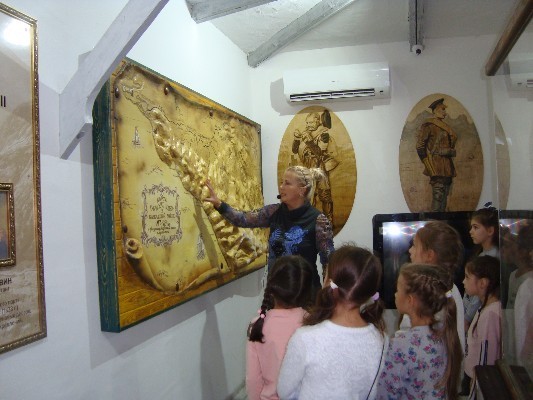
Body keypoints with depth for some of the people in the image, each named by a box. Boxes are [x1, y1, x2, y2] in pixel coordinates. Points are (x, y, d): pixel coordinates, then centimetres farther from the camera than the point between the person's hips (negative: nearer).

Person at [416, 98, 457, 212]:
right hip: (437, 168, -9)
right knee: (438, 197, -12)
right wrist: (427, 163, -13)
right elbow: (420, 146, -13)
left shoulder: (444, 126, 20)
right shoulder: (428, 125, -7)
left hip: (447, 167, 9)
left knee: (444, 197, 9)